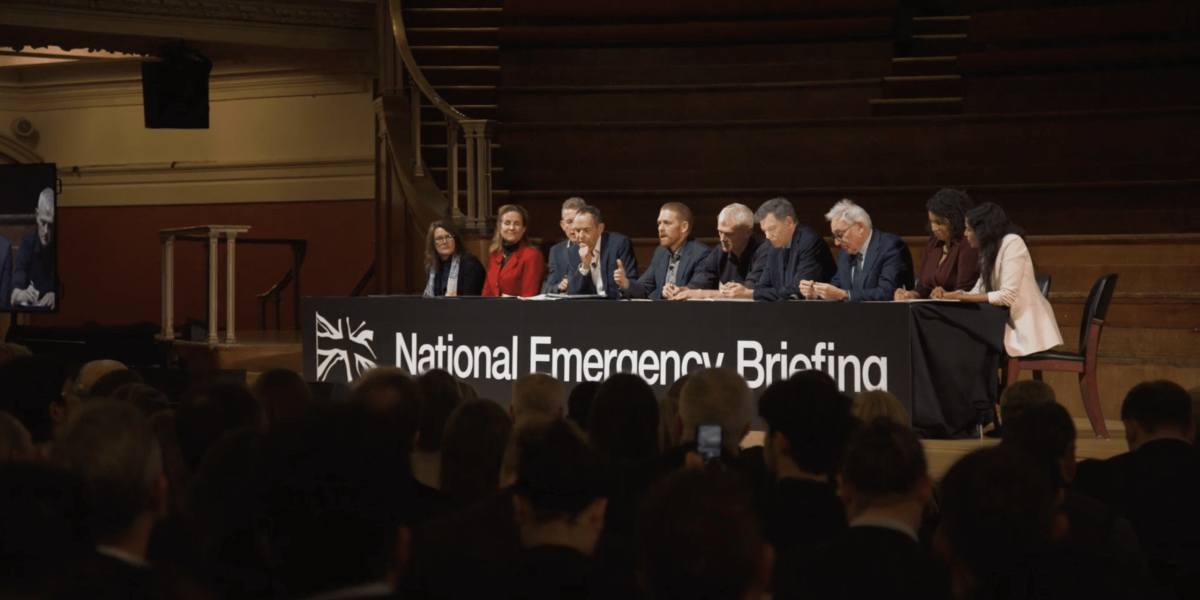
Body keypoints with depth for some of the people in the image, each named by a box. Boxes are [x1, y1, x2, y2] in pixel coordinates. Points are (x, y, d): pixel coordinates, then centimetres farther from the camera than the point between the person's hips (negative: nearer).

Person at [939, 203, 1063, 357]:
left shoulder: (1012, 243, -13)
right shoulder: (990, 250, 14)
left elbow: (1007, 296, -20)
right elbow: (979, 291, 9)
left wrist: (960, 297, -16)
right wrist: (947, 295, -7)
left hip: (1027, 326, -8)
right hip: (1009, 322, 8)